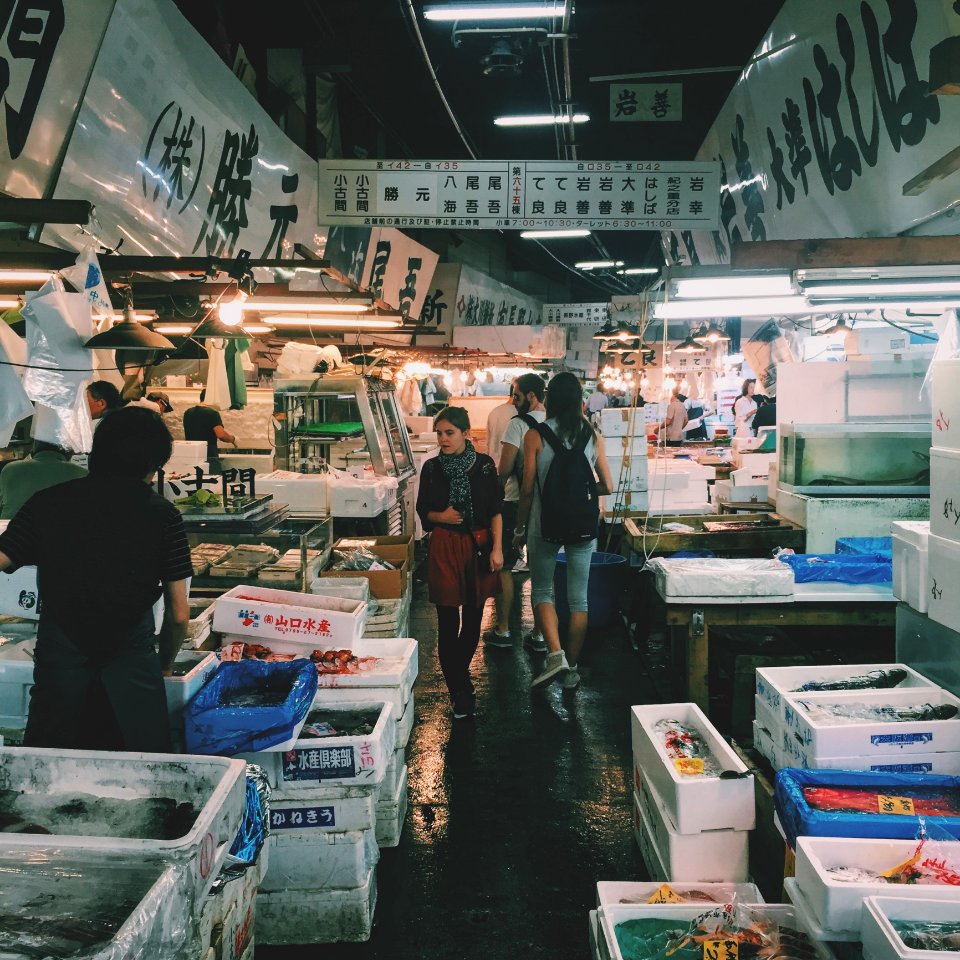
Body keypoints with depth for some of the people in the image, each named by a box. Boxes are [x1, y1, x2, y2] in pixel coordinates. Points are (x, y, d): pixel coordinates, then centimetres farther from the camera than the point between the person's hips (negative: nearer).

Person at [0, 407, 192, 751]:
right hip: (130, 665, -1)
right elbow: (179, 616, 2)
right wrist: (164, 666, 18)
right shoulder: (162, 514, 0)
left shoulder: (47, 502, 4)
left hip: (58, 661, 2)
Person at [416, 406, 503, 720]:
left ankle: (458, 673, 33)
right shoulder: (431, 467, 1)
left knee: (473, 619, 10)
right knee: (448, 622, -3)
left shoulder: (484, 465, -1)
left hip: (479, 546, 1)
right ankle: (461, 694, 5)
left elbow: (496, 511, 2)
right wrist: (440, 516, -10)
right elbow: (422, 510, 10)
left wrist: (497, 549, -5)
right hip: (445, 549, 0)